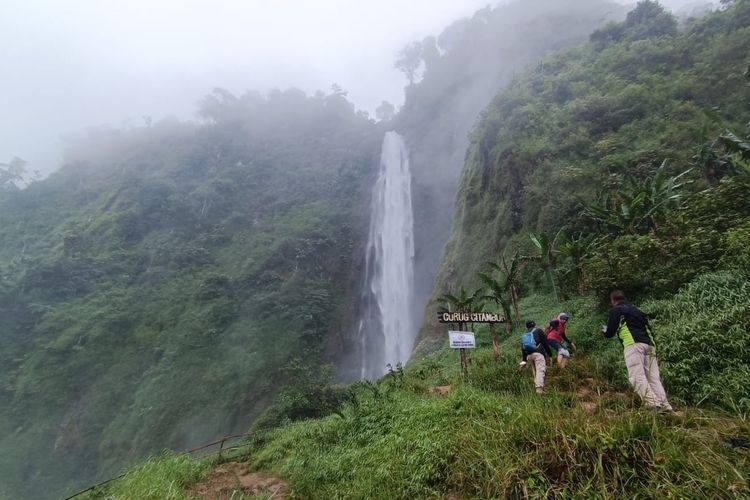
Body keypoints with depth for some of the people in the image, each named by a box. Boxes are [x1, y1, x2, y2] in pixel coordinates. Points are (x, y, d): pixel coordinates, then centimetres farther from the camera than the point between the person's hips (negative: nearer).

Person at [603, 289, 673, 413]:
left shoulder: (616, 310, 8)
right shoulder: (636, 310, 30)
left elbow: (610, 333, 4)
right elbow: (648, 328, 26)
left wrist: (605, 330, 29)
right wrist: (654, 352, 27)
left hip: (634, 344, -7)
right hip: (649, 344, 8)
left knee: (637, 376, -14)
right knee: (653, 377, 5)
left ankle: (652, 403, -28)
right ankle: (664, 405, -5)